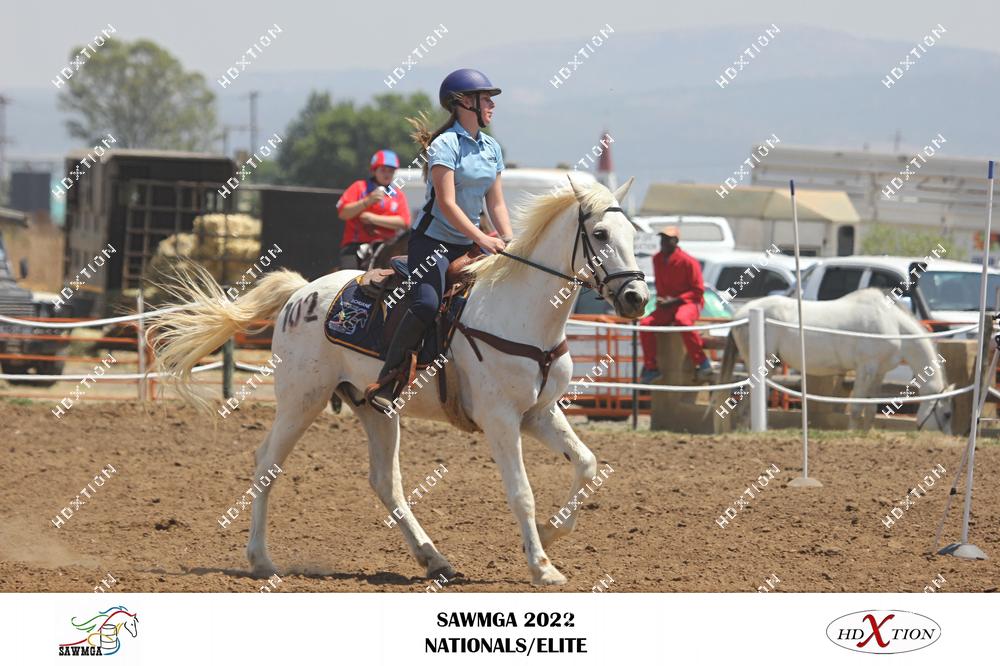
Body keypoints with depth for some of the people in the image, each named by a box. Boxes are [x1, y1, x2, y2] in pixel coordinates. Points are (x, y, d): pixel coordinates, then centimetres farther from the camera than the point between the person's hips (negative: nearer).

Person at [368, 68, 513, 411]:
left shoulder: (492, 148, 11)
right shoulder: (445, 145, -12)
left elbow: (496, 205, 11)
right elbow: (447, 203, -19)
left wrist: (510, 243, -4)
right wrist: (483, 239, -25)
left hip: (469, 244, 8)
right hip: (433, 240, -8)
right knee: (427, 303, -29)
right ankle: (386, 382, -23)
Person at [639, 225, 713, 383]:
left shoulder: (688, 262, -14)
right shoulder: (657, 259, 6)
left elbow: (698, 291, -12)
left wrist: (674, 300, -19)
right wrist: (661, 299, 1)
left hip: (688, 302, -6)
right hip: (667, 306, 6)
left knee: (681, 319, -40)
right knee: (646, 323, -17)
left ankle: (702, 363, -31)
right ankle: (651, 368, -6)